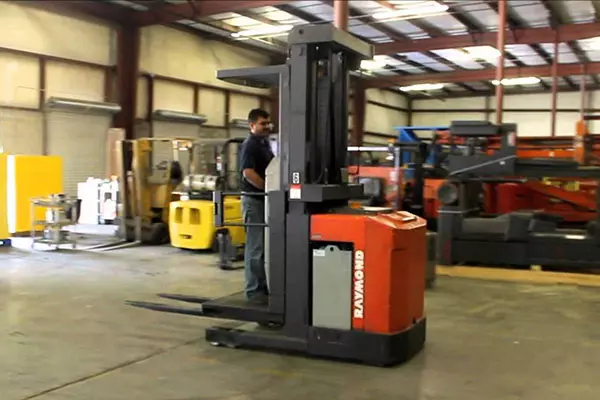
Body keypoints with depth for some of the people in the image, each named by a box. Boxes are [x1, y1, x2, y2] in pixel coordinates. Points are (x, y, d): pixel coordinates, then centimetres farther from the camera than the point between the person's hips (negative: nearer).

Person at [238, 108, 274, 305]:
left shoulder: (265, 143, 17)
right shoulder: (249, 145, -12)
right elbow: (248, 172, -24)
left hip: (266, 200, 9)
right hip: (254, 200, -9)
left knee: (265, 246, 12)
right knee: (256, 247, -6)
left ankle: (263, 286, 19)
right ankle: (254, 291, -1)